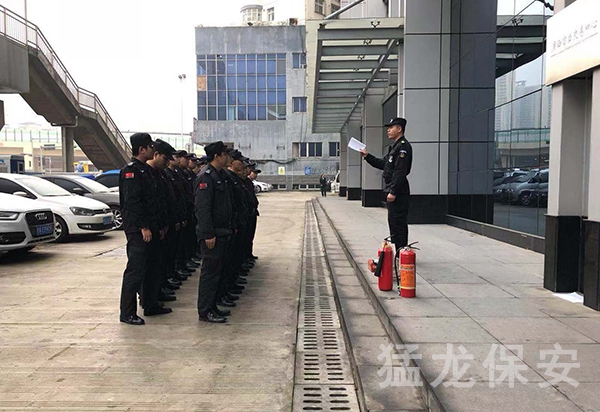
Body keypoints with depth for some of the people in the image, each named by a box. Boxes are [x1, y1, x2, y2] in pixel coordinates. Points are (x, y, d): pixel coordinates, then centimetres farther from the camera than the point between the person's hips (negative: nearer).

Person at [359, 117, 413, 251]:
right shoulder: (395, 146, 20)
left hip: (398, 193, -11)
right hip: (392, 191, 11)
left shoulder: (403, 146, -14)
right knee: (393, 223, 14)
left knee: (398, 224, -8)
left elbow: (400, 171, -21)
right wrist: (367, 156, 18)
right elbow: (383, 164, 24)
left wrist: (393, 192, -23)